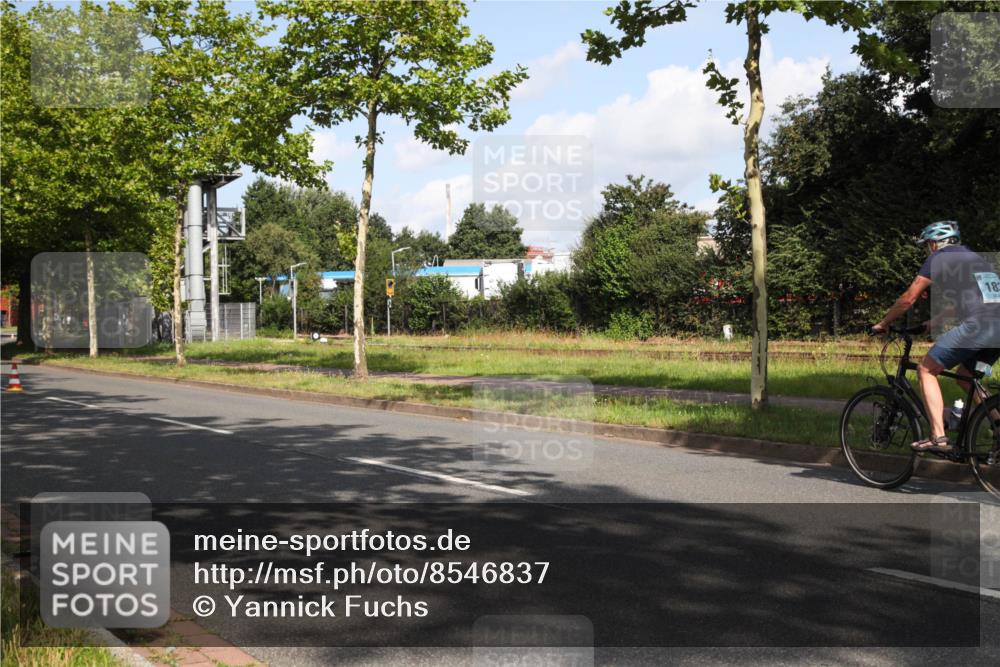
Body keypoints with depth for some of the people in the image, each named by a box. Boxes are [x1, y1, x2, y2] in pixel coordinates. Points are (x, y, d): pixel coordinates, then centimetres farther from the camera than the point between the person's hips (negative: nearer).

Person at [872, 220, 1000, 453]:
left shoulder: (938, 258, 8)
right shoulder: (975, 258, 31)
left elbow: (908, 299, 7)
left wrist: (882, 324, 19)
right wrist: (934, 322, 47)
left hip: (975, 326, -8)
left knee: (926, 369, 5)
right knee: (965, 375, 27)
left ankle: (939, 437, -4)